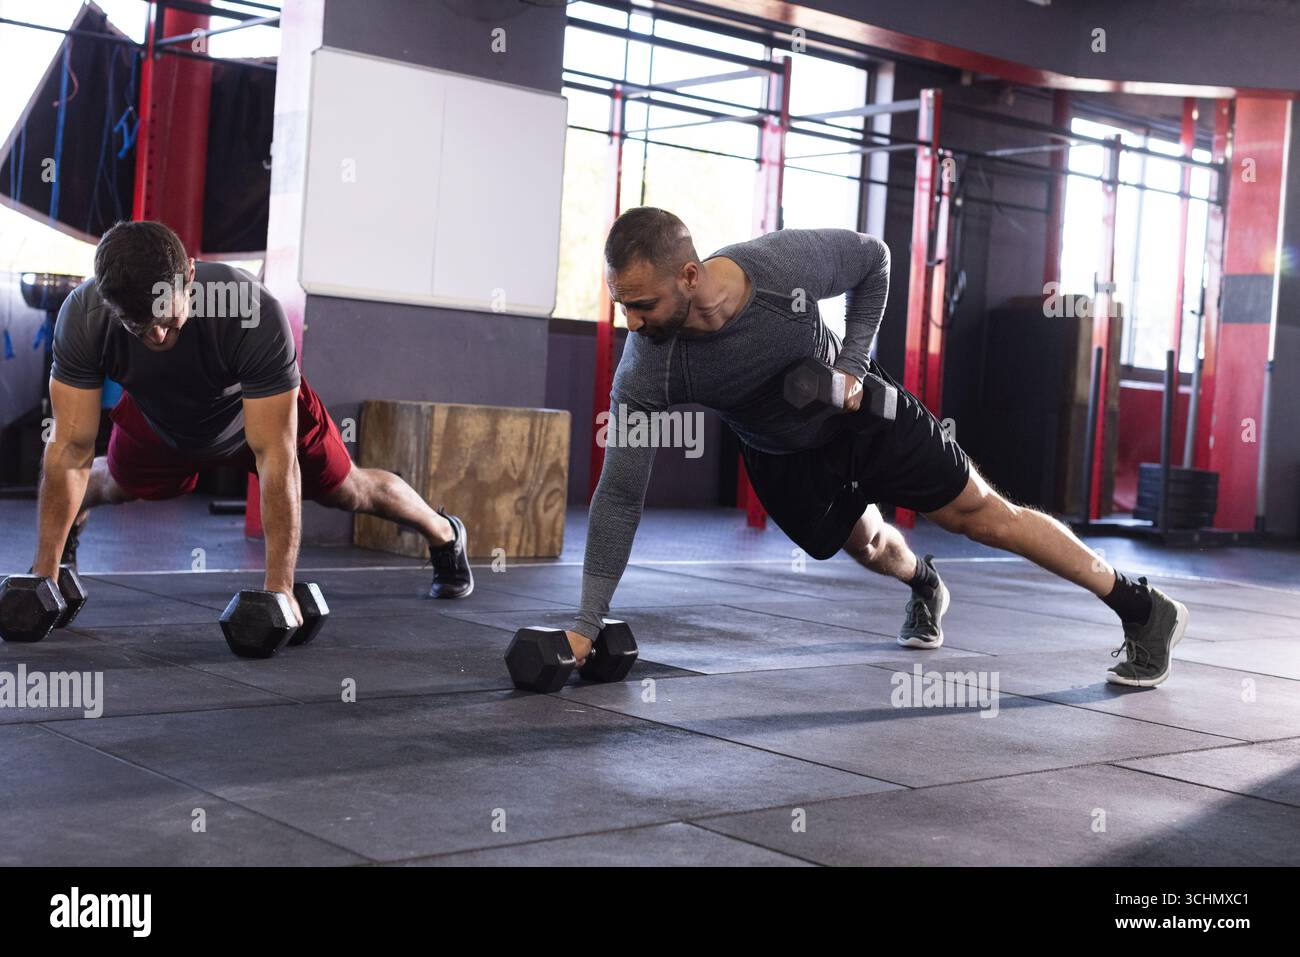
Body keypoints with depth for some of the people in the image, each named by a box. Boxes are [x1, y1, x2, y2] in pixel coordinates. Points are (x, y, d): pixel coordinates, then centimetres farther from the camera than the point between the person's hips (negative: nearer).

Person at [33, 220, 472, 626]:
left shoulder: (255, 313, -46)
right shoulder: (82, 316, -38)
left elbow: (275, 458, -43)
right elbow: (71, 448, -31)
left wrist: (279, 588, -44)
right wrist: (44, 574, -32)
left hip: (270, 408, -2)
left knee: (346, 489, 15)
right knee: (118, 483, 24)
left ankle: (445, 535, 45)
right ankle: (70, 529, 61)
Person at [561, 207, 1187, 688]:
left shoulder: (786, 263, -37)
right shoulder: (645, 373, -33)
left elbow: (873, 261, -13)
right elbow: (619, 494, -25)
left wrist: (852, 364, -21)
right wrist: (587, 624, -24)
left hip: (858, 409, -2)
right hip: (784, 457, 2)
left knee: (981, 514, 1)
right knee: (866, 544, 24)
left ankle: (1145, 611, 15)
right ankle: (925, 588, 62)